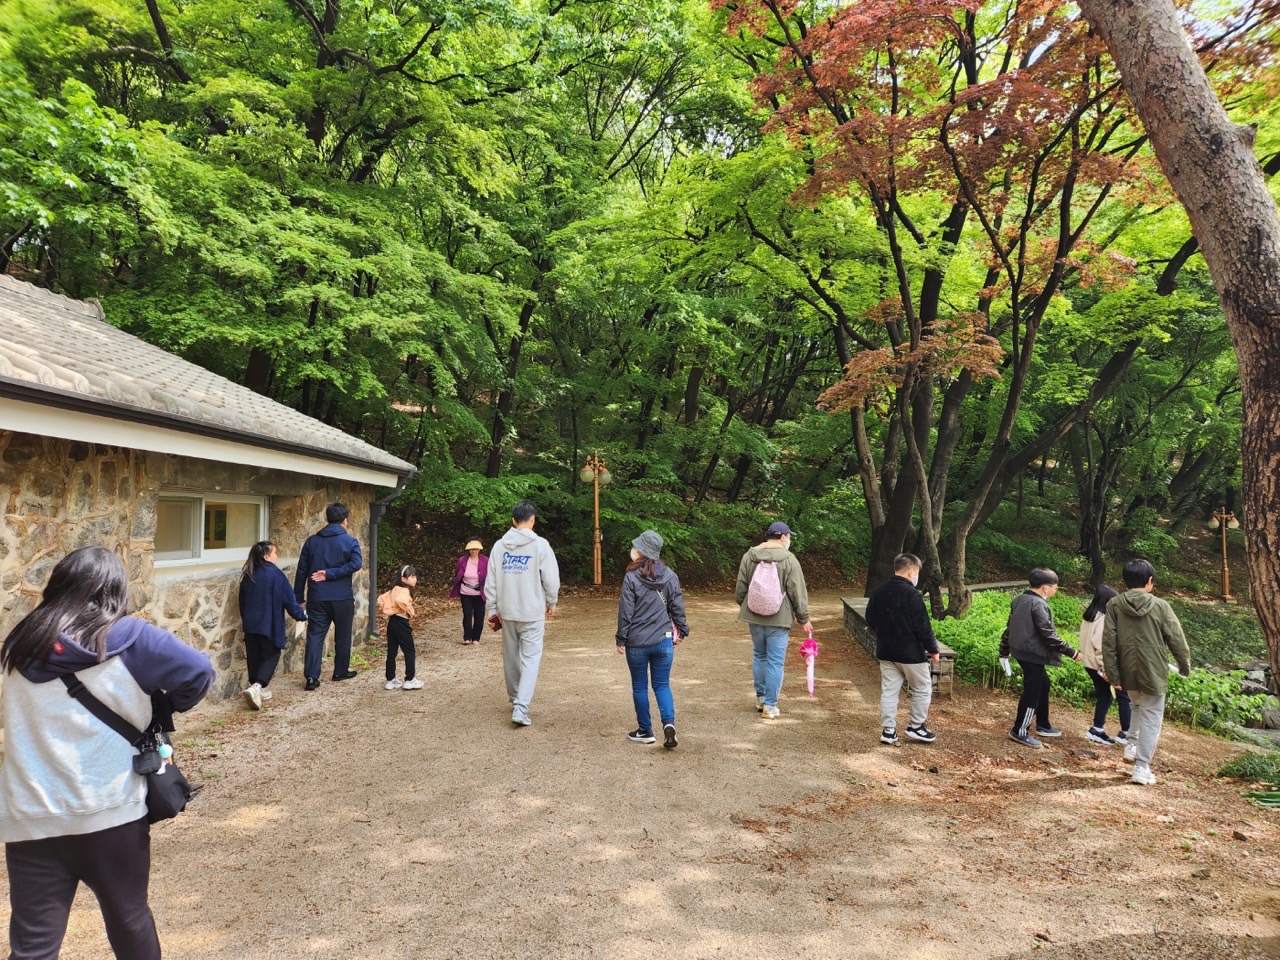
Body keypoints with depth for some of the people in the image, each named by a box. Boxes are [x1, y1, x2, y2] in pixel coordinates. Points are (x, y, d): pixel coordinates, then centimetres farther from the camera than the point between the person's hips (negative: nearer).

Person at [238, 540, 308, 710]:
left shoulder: (248, 575, 7)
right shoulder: (275, 574, -11)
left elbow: (242, 601, 16)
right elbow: (289, 599, -9)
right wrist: (301, 614, 6)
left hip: (250, 624, 6)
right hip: (269, 624, -6)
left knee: (254, 657, 13)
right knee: (271, 656, 2)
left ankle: (260, 689, 18)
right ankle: (257, 687, -17)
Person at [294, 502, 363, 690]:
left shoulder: (312, 541, 6)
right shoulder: (350, 542, -4)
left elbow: (301, 571, 6)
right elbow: (356, 563, -22)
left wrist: (298, 597, 11)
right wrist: (330, 574, -17)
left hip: (317, 597, 2)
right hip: (342, 598, -2)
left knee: (315, 635, 3)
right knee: (342, 636, 13)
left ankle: (312, 676, -6)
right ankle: (341, 671, 24)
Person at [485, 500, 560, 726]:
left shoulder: (499, 546, 1)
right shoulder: (540, 545, -11)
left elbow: (491, 582, 3)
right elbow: (551, 579, -9)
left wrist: (492, 610, 12)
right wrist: (551, 603, 8)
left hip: (507, 613, 4)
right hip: (532, 613, -4)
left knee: (511, 657, 18)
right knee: (530, 659, -1)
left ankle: (515, 699, 34)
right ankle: (520, 708, -12)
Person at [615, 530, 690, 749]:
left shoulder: (631, 577, -12)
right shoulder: (670, 576, -1)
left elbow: (625, 611, -9)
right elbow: (677, 607, 5)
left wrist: (621, 639, 0)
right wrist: (682, 631, 18)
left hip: (637, 643, -3)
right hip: (664, 640, 3)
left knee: (639, 687, 12)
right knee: (662, 685, 12)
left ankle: (645, 731, 20)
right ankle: (669, 723, -9)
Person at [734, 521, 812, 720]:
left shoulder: (749, 556, 3)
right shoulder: (788, 559, -10)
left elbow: (740, 588, 9)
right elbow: (798, 593, -8)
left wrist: (743, 607, 25)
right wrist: (803, 619, 1)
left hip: (754, 615, 5)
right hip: (779, 618, -4)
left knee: (759, 656, 19)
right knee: (775, 661, 2)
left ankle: (760, 698, 28)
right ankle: (770, 705, 4)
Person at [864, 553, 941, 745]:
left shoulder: (878, 592, 4)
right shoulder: (912, 594, -19)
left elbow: (870, 620, 13)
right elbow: (922, 627, -18)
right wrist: (933, 649, -6)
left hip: (886, 652, 7)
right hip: (910, 653, -6)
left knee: (889, 691, 10)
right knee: (922, 689, 12)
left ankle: (888, 730, 10)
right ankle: (915, 726, 17)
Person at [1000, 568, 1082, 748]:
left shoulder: (1019, 600, 10)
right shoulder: (1039, 605, -18)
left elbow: (1009, 627, 15)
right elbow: (1049, 635, -21)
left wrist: (1003, 652, 22)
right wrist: (1071, 652, -13)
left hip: (1021, 651, 10)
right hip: (1033, 654, -10)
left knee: (1042, 685, 21)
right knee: (1032, 692, -1)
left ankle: (1042, 725, 32)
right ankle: (1020, 731, 5)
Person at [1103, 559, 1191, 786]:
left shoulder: (1114, 605, -5)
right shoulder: (1160, 606, -9)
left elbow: (1108, 643, -6)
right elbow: (1177, 640, -3)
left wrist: (1112, 673, 1)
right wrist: (1185, 665, 15)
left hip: (1128, 673, 3)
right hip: (1153, 673, -3)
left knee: (1137, 707, 29)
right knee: (1151, 717, 7)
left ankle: (1132, 745, 19)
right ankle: (1142, 767, 7)